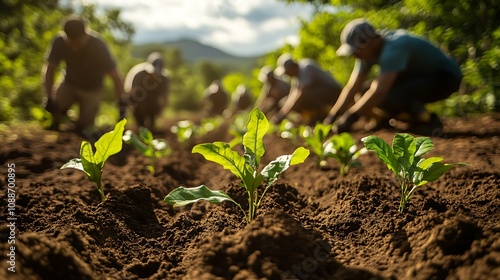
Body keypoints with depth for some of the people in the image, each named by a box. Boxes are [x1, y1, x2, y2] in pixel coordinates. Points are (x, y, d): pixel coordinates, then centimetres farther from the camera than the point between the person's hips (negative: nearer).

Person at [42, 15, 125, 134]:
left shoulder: (98, 46, -30)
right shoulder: (60, 42, -22)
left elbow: (115, 76, -25)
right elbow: (50, 69, -13)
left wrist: (121, 104, -27)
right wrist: (49, 99, -20)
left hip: (92, 90, -2)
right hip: (69, 84, 2)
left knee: (83, 128, -8)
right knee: (52, 110, -20)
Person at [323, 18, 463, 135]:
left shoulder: (393, 48, -32)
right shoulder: (368, 51, -6)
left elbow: (379, 92, -40)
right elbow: (351, 88, -7)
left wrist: (349, 117, -36)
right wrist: (331, 117, -15)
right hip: (420, 76, 9)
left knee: (388, 98, -32)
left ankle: (429, 121, -9)